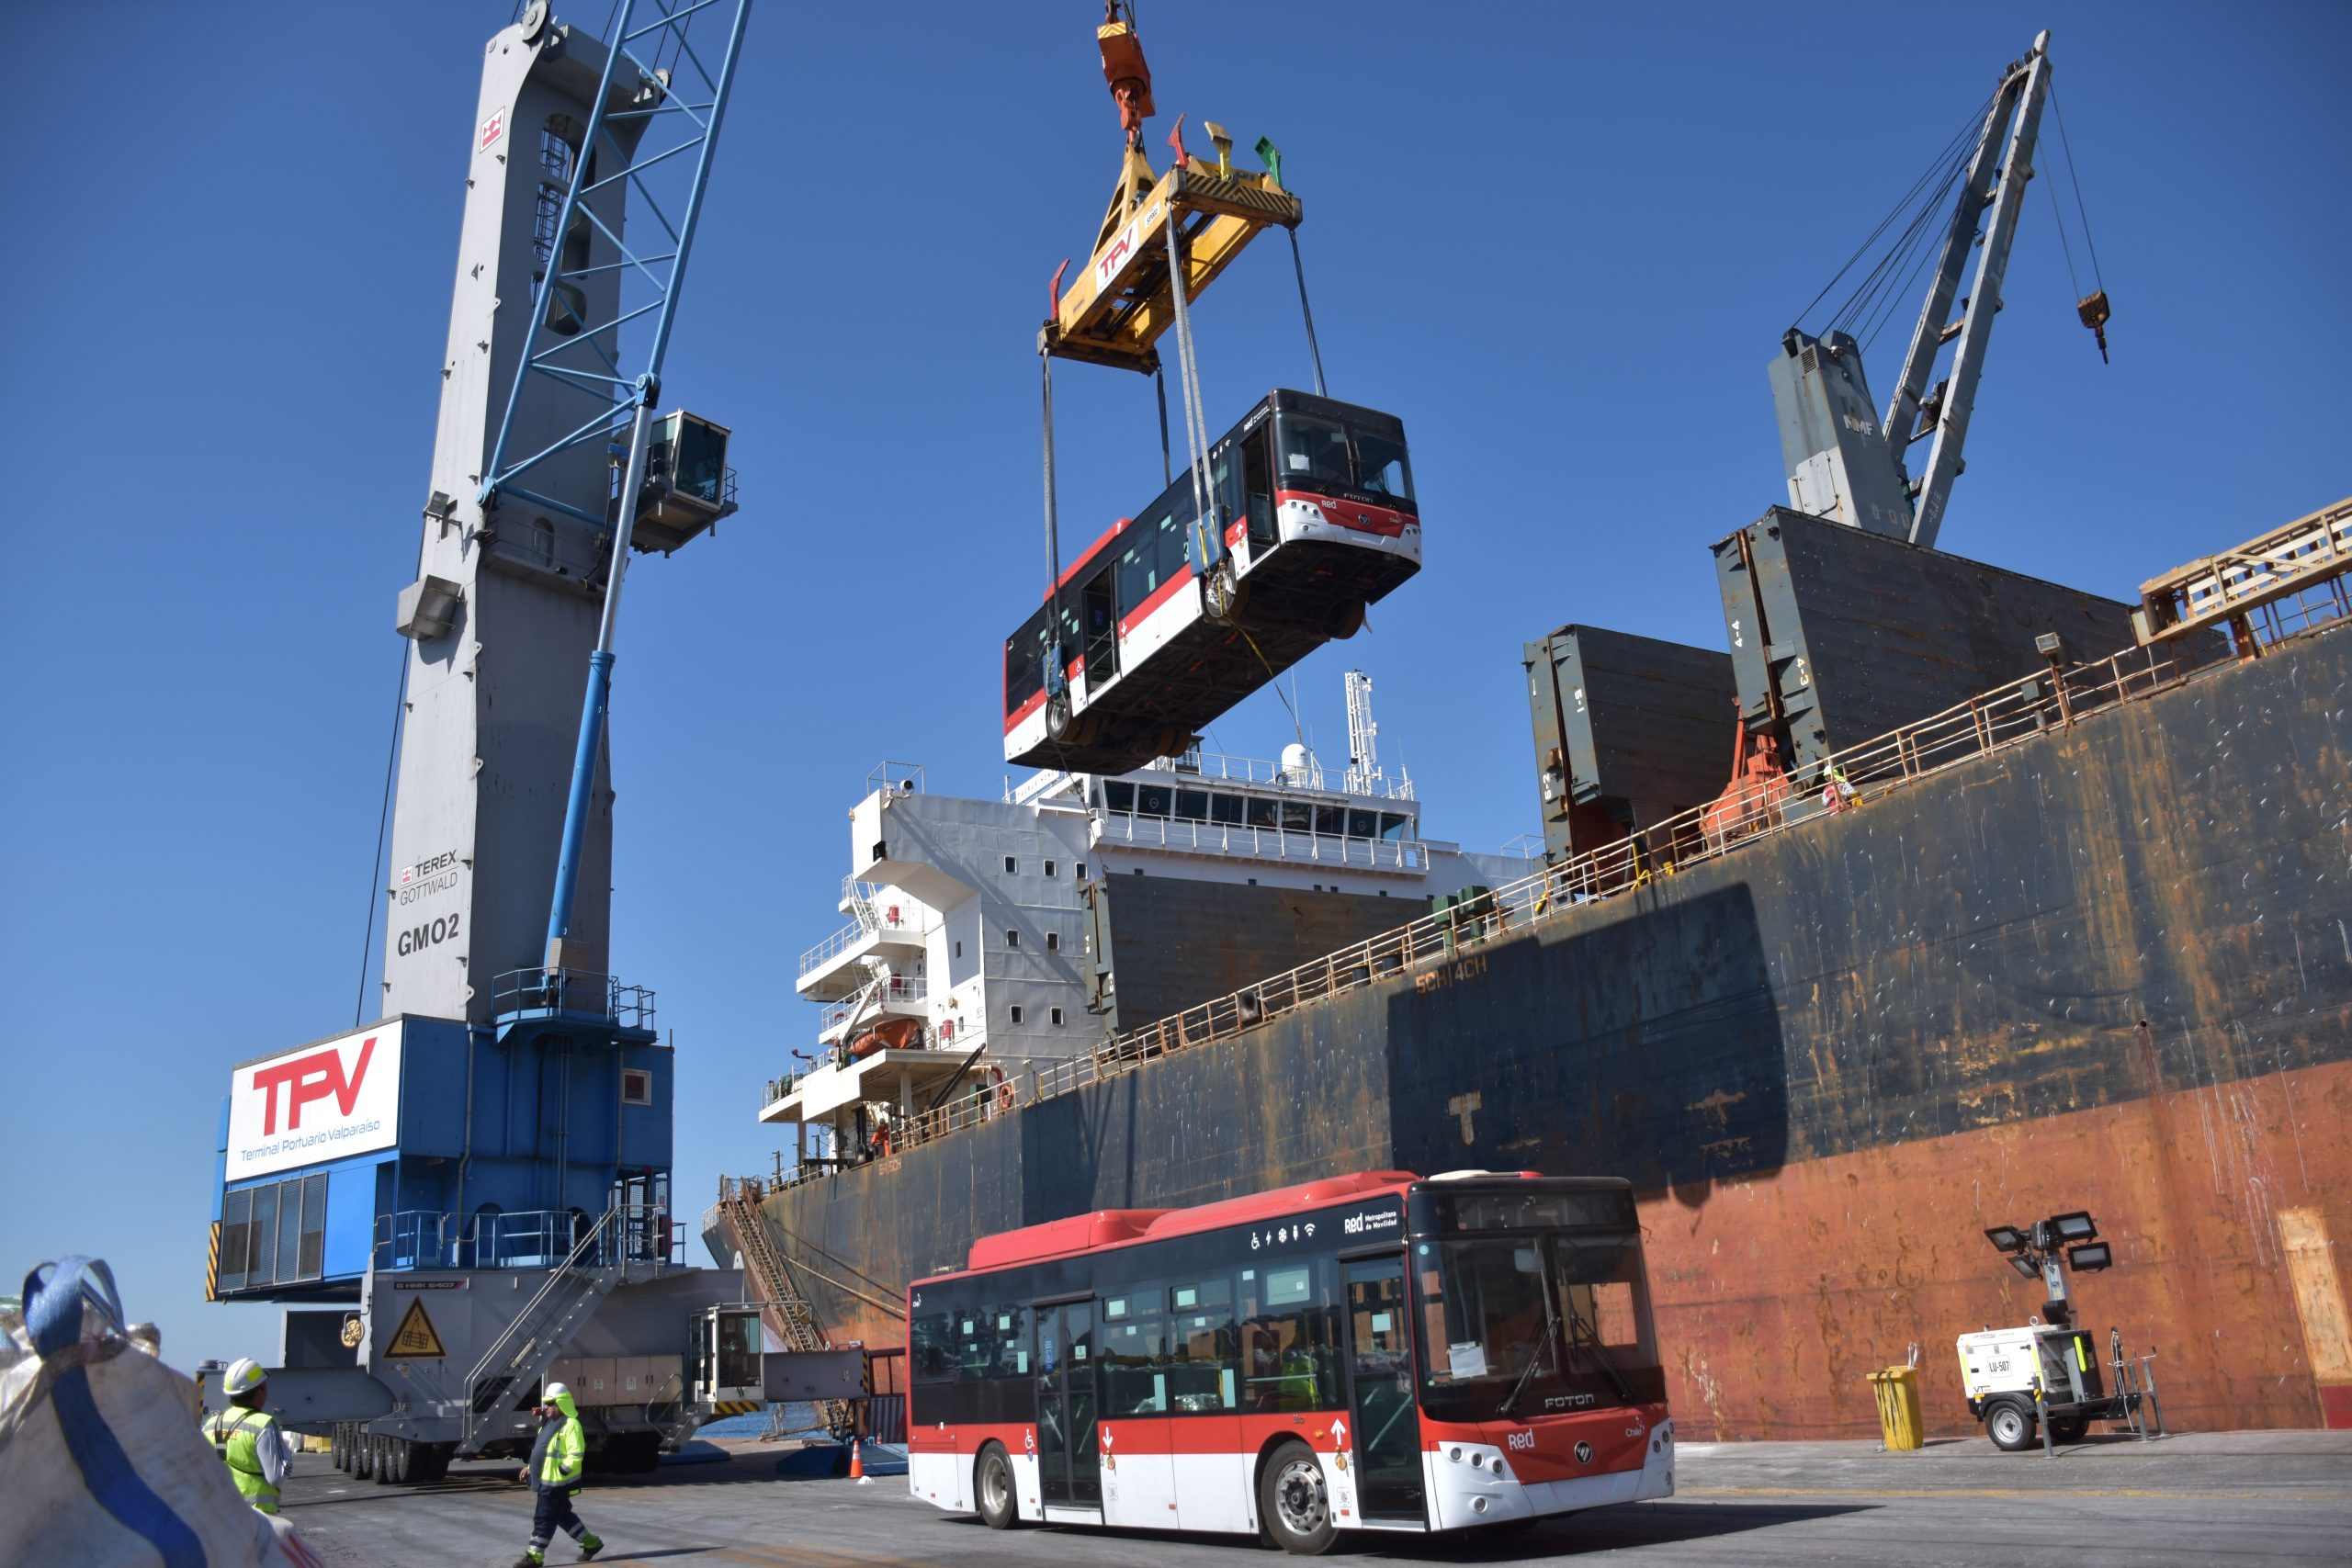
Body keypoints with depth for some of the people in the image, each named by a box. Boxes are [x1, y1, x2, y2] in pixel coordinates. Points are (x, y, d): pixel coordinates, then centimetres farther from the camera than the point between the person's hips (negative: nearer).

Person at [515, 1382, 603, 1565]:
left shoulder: (570, 1424, -16)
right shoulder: (549, 1423, 15)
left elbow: (576, 1454, -21)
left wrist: (561, 1470, -25)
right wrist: (530, 1467, 16)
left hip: (557, 1482, -10)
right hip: (546, 1480, 10)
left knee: (544, 1518, -4)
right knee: (563, 1515, 18)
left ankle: (534, 1556, 5)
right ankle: (591, 1542, 28)